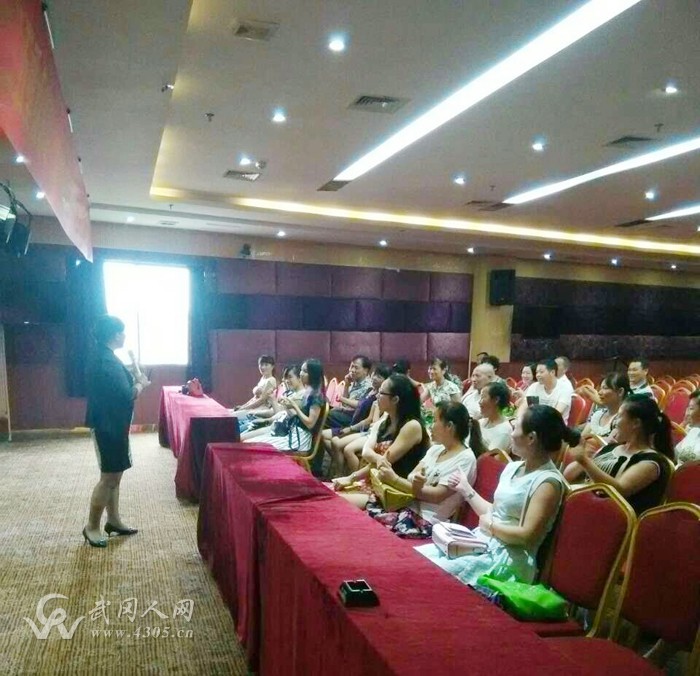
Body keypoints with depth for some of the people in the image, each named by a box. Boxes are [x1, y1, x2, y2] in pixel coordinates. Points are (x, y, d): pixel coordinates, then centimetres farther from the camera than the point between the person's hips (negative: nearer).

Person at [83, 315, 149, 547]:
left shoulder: (103, 357, 11)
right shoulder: (107, 362, -21)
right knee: (109, 477, -1)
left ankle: (113, 520, 27)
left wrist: (133, 381, 8)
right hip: (108, 426, -10)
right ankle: (92, 527, 11)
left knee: (114, 475, 17)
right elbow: (126, 396, -23)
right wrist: (141, 384, -7)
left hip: (110, 424, 10)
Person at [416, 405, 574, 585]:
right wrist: (466, 490, 18)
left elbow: (527, 536, -20)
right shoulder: (512, 468, 11)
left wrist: (490, 525, -10)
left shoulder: (548, 482, -15)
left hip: (508, 557, -8)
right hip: (482, 542, 8)